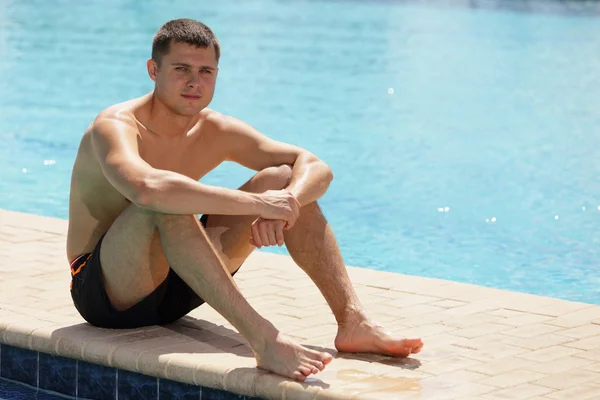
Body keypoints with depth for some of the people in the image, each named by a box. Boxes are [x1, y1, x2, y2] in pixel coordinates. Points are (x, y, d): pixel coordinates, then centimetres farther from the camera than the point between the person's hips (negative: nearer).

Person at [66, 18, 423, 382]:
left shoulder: (216, 131, 1)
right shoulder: (116, 127, -19)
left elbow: (315, 167, -3)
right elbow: (147, 188, -43)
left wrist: (284, 202, -27)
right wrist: (257, 204, -41)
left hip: (174, 289, 7)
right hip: (104, 293, -6)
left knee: (281, 179, -5)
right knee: (166, 204, -37)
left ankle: (353, 322, -14)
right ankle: (262, 338, -45)